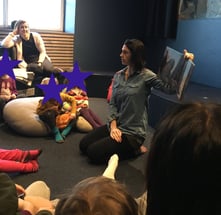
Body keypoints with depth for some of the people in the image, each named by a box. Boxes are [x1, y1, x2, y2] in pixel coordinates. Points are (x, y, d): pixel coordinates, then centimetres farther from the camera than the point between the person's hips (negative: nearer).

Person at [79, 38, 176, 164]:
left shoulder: (146, 76, -13)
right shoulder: (118, 75, 6)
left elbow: (170, 88, -26)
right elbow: (112, 104, 3)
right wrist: (113, 126, -11)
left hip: (133, 131, -7)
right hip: (116, 125, 7)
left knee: (93, 153, -14)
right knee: (84, 145, 4)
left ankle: (134, 150, 4)